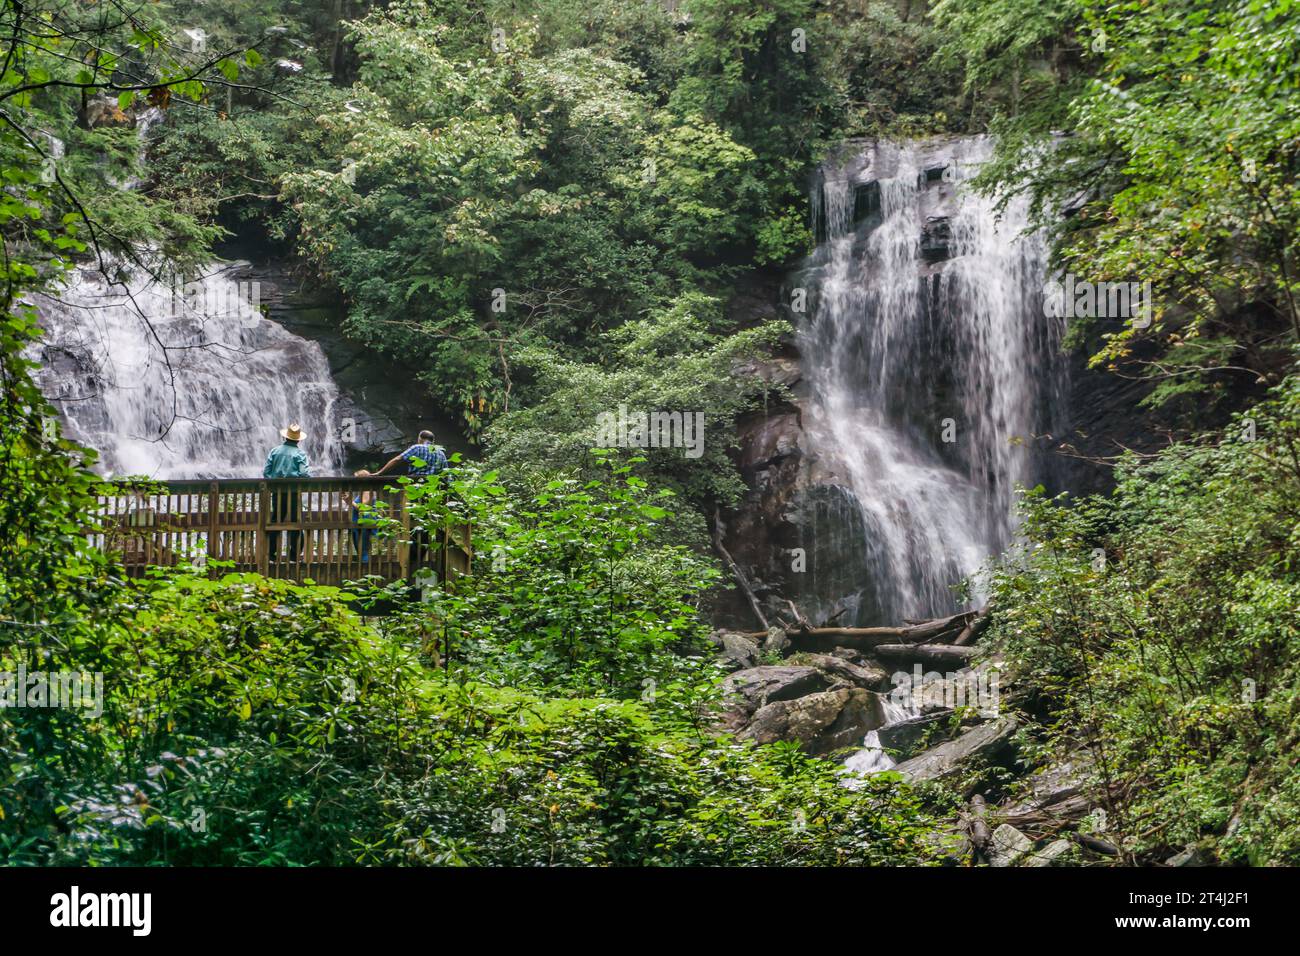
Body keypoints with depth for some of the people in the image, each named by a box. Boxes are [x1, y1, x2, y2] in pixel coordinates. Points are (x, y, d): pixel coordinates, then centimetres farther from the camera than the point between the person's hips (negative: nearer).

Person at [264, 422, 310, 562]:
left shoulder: (275, 451, 4)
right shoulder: (300, 454, -6)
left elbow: (266, 472, 3)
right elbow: (305, 474, -12)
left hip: (276, 491, 4)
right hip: (293, 492, -4)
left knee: (275, 521, 12)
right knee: (295, 523, 3)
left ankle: (271, 552, 13)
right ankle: (295, 553, 2)